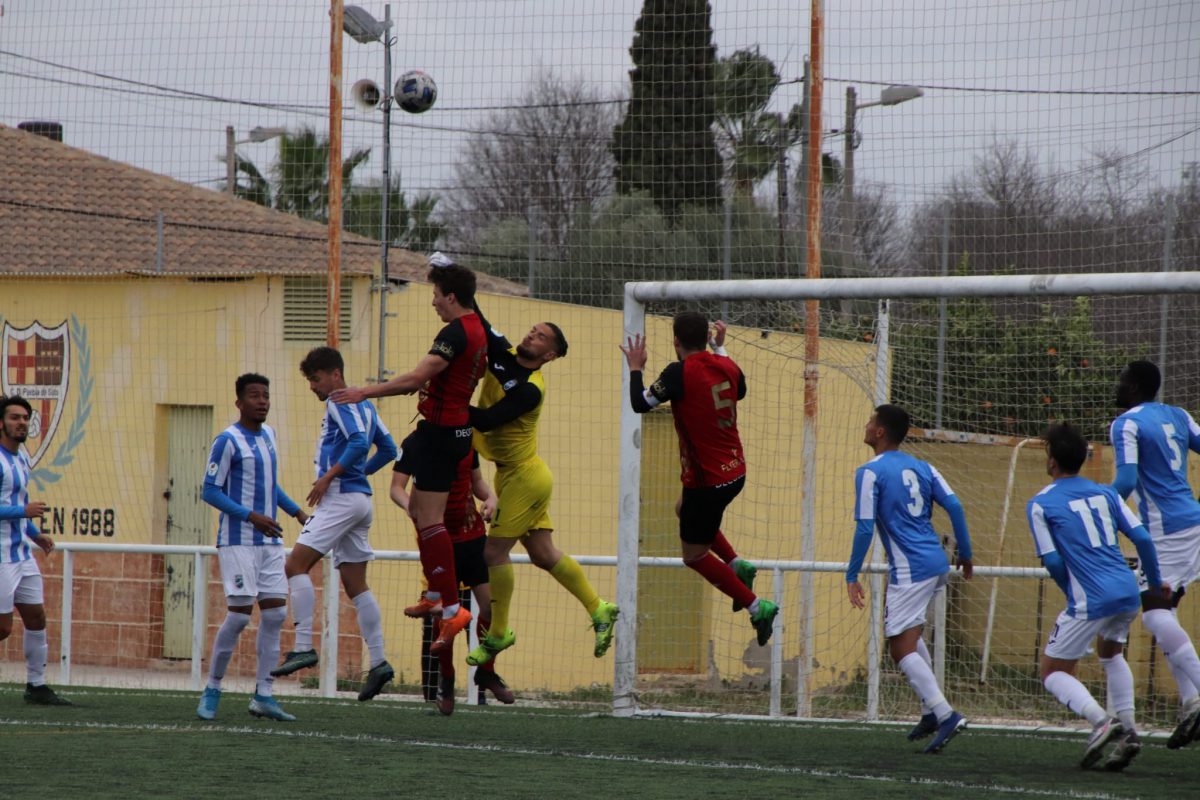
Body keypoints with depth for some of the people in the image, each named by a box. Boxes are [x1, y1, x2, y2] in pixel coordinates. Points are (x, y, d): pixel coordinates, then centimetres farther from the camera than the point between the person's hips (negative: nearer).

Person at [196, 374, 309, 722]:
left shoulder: (269, 435, 14)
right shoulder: (228, 441, -10)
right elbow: (211, 491, -12)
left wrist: (297, 512, 16)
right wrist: (251, 516, -20)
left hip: (270, 542, 7)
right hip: (238, 541, -7)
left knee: (275, 612, 1)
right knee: (240, 613, -11)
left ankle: (263, 695, 4)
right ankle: (212, 690, 3)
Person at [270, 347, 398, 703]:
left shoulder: (340, 403, -8)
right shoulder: (363, 405, 20)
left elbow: (359, 443, -23)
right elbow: (388, 450, 26)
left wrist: (328, 476, -19)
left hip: (342, 498, -10)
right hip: (359, 500, 10)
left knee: (295, 564, -13)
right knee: (355, 584, 9)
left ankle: (303, 648, -21)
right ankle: (378, 663, 6)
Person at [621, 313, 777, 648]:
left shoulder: (680, 372, -20)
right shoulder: (726, 366, 0)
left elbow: (640, 403, -13)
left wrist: (635, 369, 4)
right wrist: (721, 348, 30)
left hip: (707, 479, -8)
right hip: (735, 472, 8)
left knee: (694, 555, 7)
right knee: (685, 510, 34)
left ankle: (757, 606, 2)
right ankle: (736, 566, 21)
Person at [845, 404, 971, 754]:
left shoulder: (870, 472, -7)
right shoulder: (922, 468, 12)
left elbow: (865, 528, -11)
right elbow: (954, 506, 4)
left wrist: (852, 576, -6)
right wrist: (965, 554, 13)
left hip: (909, 569, -8)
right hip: (937, 563, 8)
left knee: (902, 647, -7)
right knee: (909, 634, 25)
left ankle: (946, 714, -20)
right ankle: (931, 710, 22)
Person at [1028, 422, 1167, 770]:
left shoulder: (1040, 504, -1)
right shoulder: (1104, 493, 12)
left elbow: (1053, 562, -6)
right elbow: (1142, 538, 7)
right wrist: (1156, 584, 20)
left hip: (1091, 600, -6)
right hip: (1128, 591, 6)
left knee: (1053, 672, 8)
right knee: (1110, 653, 32)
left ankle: (1100, 721, -17)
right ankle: (1128, 731, 18)